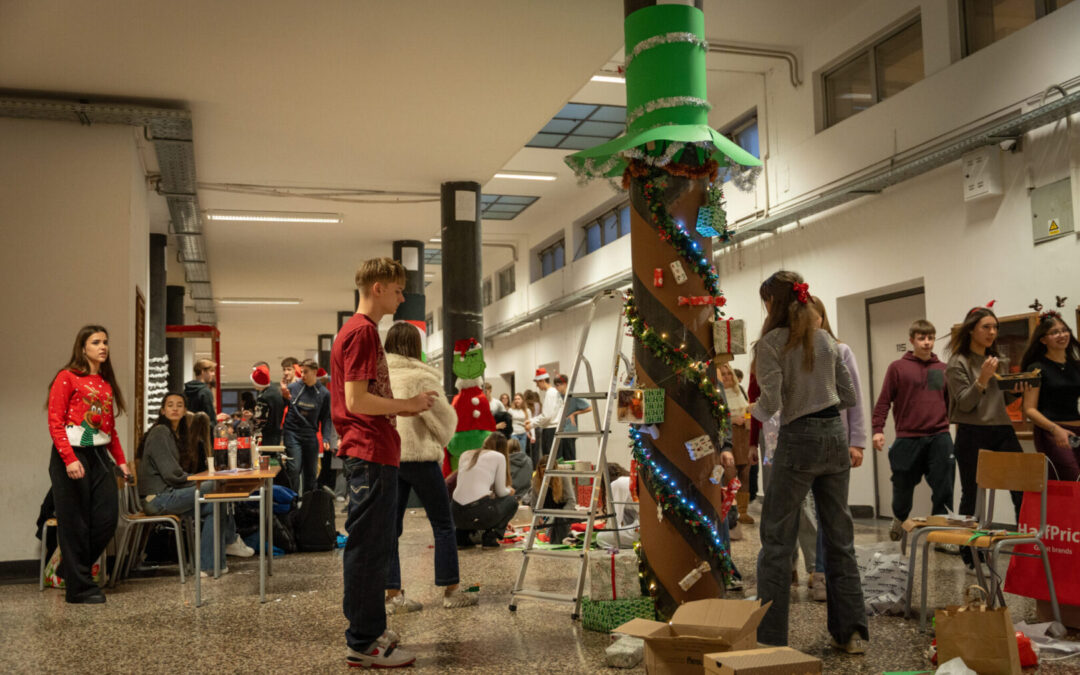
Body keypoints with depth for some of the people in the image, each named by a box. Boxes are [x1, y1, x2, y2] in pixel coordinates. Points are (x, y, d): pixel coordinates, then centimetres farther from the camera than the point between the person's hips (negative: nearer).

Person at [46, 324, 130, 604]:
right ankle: (79, 588, 8)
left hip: (99, 455, 7)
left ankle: (72, 569, 24)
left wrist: (121, 460, 11)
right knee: (74, 523, -1)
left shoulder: (106, 384, 16)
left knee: (107, 517, 2)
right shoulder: (67, 378, -3)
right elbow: (55, 423, -10)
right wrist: (69, 460, -19)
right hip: (72, 455, -6)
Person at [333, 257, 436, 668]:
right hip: (370, 455, -11)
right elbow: (356, 400, -20)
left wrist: (406, 407, 14)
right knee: (367, 548, -4)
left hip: (374, 454, 11)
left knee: (373, 548, 16)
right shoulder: (361, 332, -14)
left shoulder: (363, 330, 19)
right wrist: (408, 404, -12)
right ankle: (363, 644, 5)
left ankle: (370, 632, 26)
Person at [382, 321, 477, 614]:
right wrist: (439, 441, 11)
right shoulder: (420, 377, -10)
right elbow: (444, 416, -6)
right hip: (418, 455, -5)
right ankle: (451, 591, 11)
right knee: (443, 524, 7)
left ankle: (393, 594, 9)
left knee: (390, 527, 9)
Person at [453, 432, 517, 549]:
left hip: (456, 514, 5)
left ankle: (462, 537, 18)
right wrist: (510, 490, 31)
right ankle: (490, 537, 9)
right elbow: (500, 492, 6)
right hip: (479, 513, -5)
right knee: (511, 500, 23)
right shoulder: (498, 456, 6)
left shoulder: (465, 454, 20)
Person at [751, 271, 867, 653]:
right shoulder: (826, 340, 9)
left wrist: (748, 416, 3)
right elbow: (849, 396, 12)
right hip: (835, 437, 6)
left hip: (798, 439, -6)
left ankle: (770, 637, 6)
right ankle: (851, 632, 19)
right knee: (840, 538, 13)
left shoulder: (770, 343, -9)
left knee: (777, 540, 2)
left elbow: (771, 403, -15)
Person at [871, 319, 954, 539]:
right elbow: (884, 401, -1)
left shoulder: (943, 369, 11)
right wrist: (878, 429, -9)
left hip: (939, 437, 2)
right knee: (903, 486, 12)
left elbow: (951, 402, 14)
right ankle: (900, 519, 39)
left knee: (944, 488, -2)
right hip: (908, 438, -2)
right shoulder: (897, 367, 1)